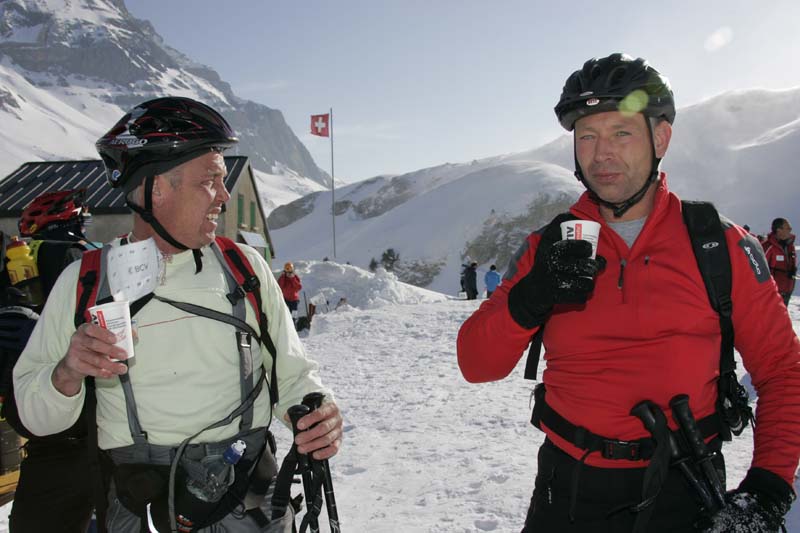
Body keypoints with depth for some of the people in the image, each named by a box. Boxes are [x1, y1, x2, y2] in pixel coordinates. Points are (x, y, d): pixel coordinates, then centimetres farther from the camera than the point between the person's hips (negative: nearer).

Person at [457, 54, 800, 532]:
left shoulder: (721, 246, -5)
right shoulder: (548, 250, -2)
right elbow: (477, 365, -5)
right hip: (569, 491, 2)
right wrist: (528, 301, -23)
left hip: (682, 494, -1)